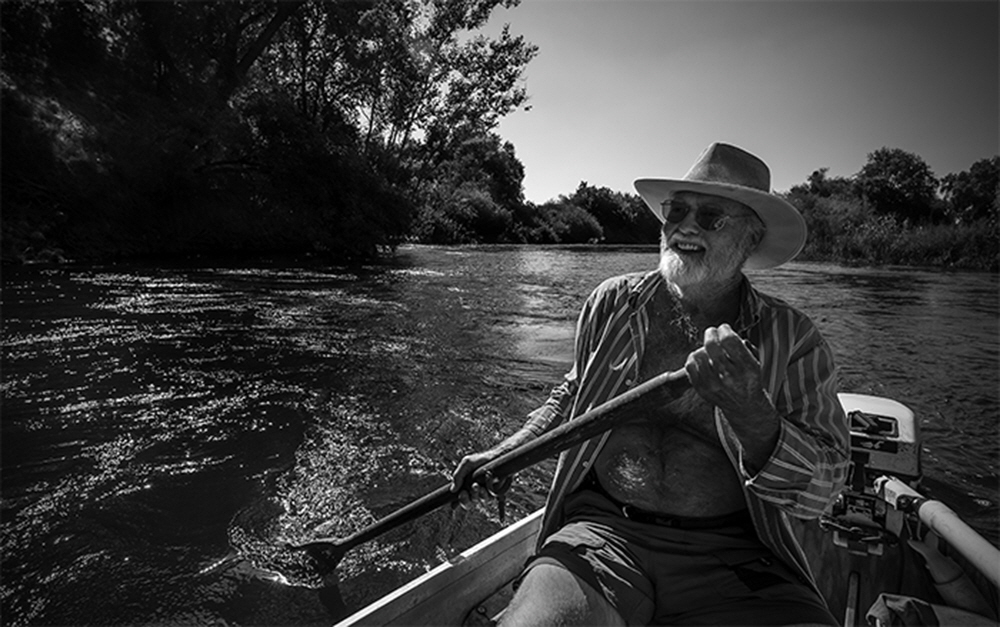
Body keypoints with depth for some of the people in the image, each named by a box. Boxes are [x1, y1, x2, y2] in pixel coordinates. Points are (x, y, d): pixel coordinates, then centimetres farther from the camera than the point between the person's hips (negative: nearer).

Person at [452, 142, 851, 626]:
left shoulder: (793, 339, 1)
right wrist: (503, 454, 11)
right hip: (603, 531, 0)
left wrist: (753, 418, -24)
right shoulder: (612, 303, 5)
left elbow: (822, 489, -5)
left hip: (733, 556, 1)